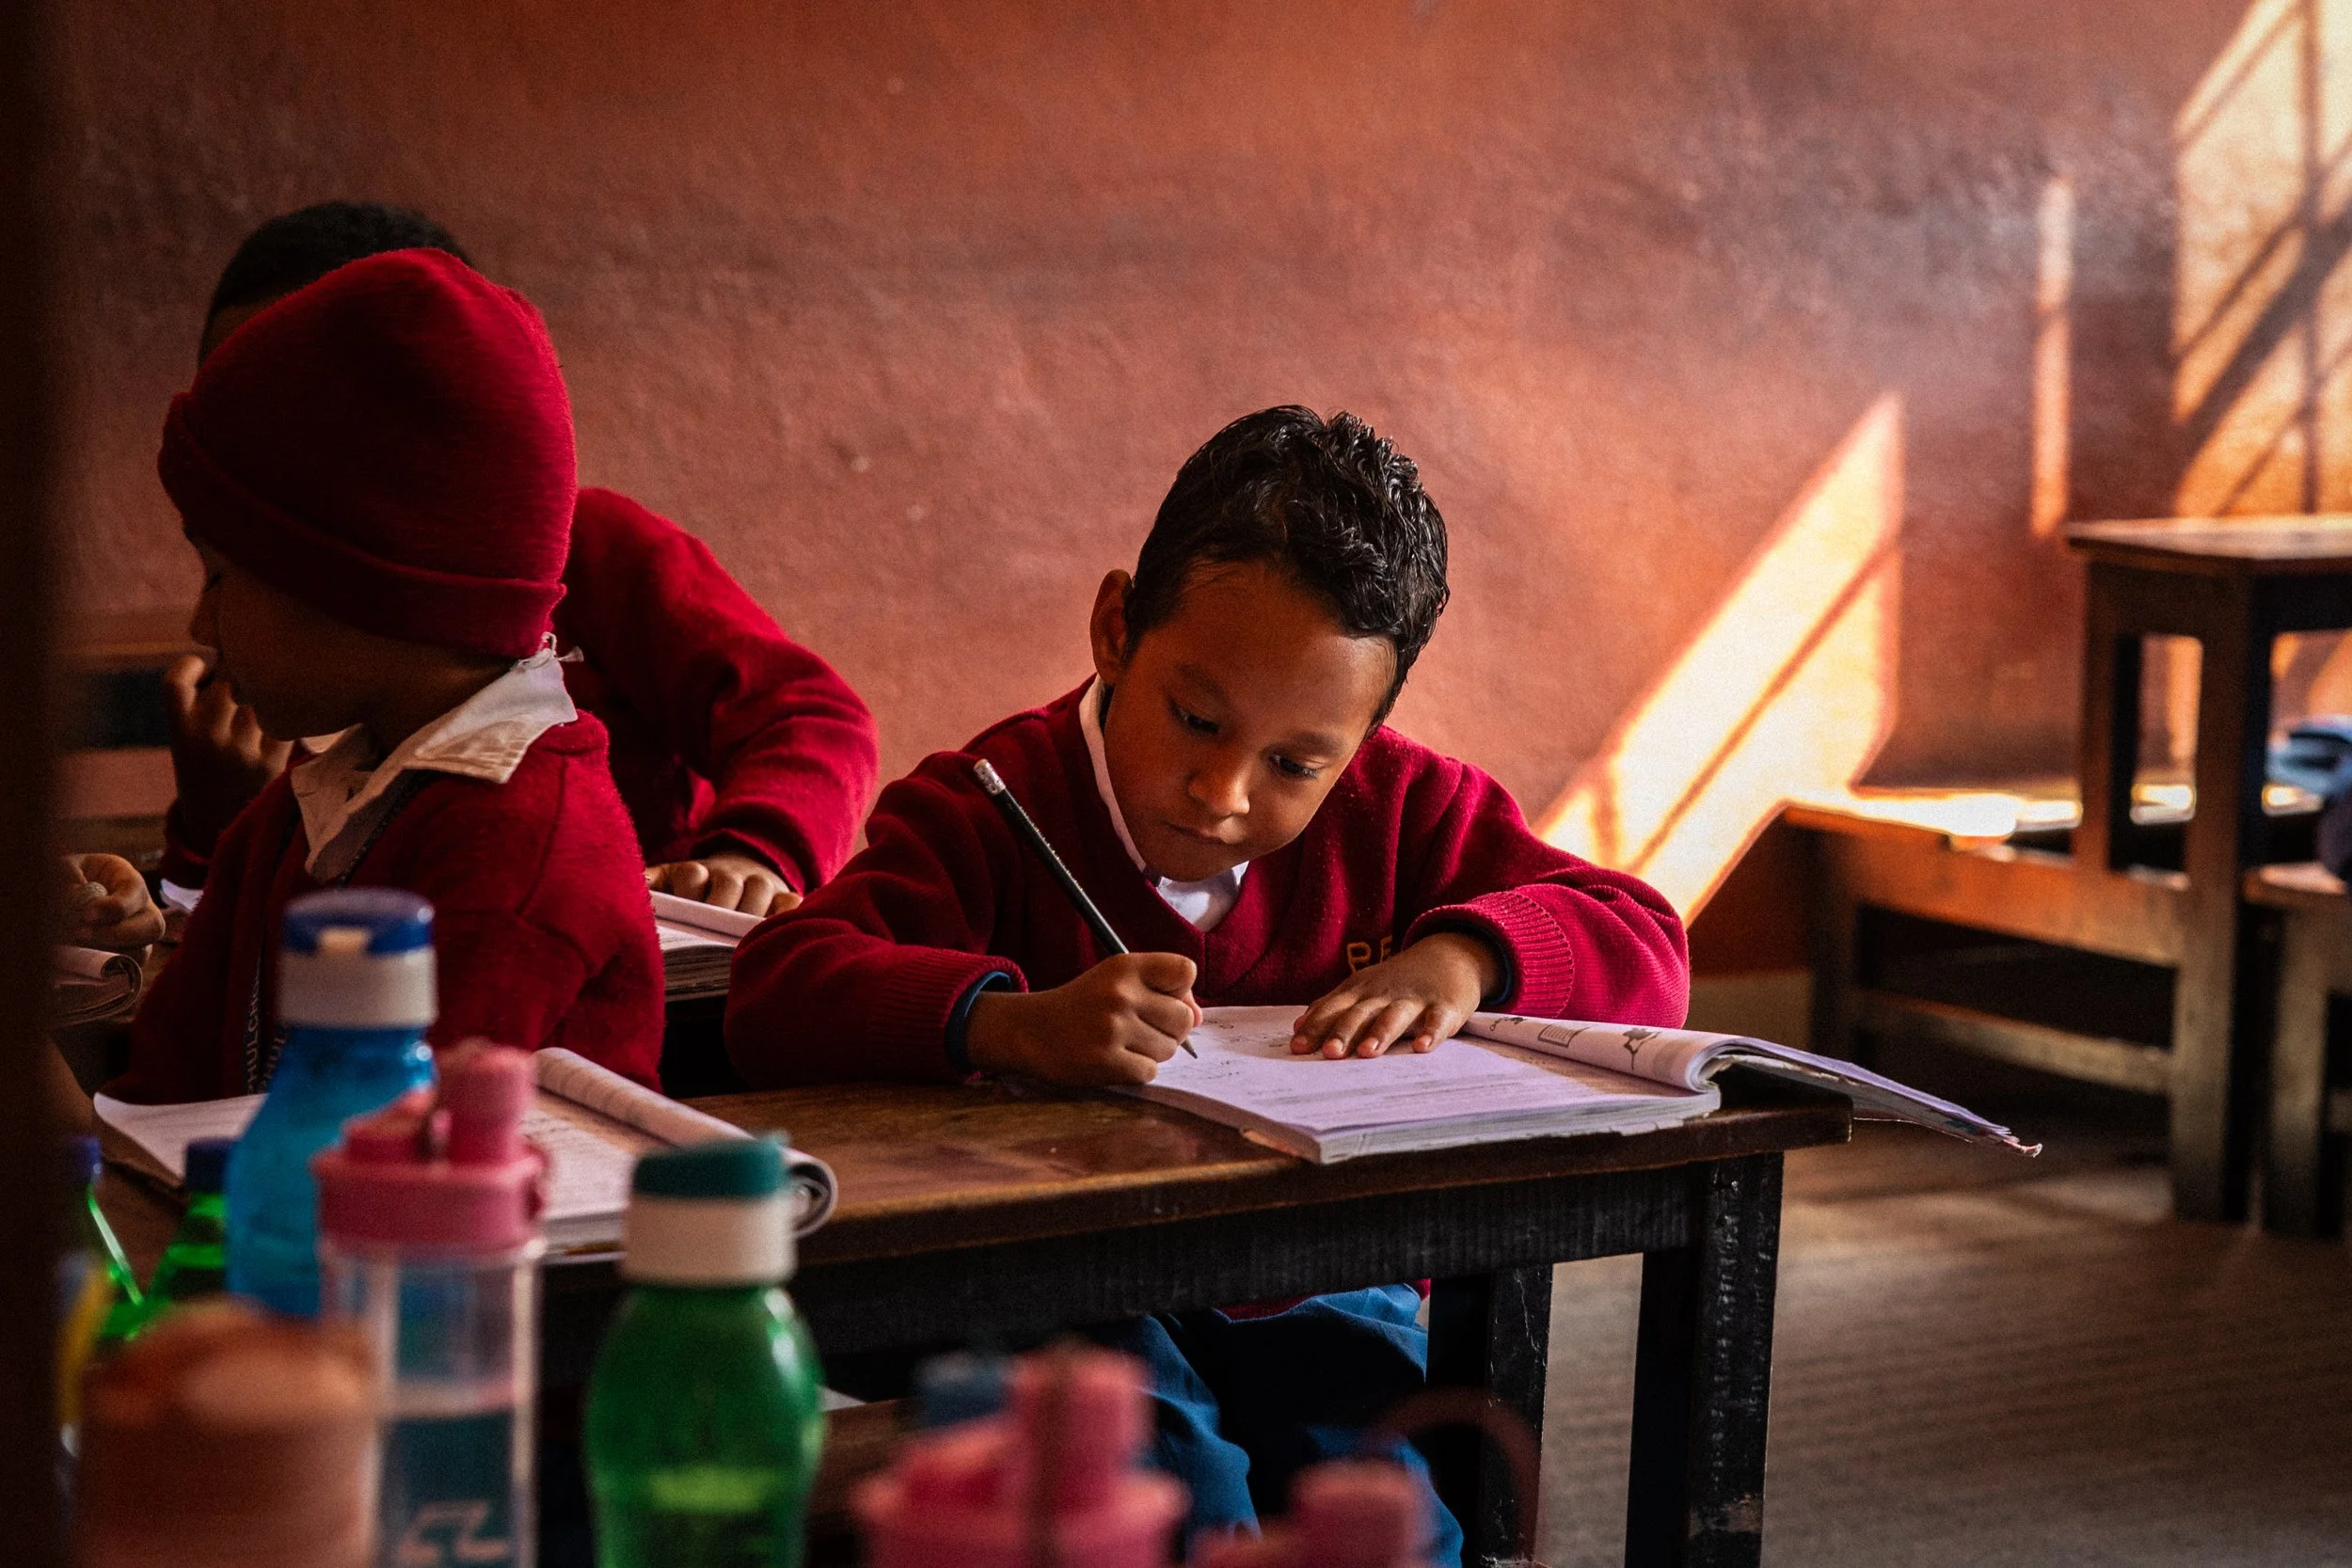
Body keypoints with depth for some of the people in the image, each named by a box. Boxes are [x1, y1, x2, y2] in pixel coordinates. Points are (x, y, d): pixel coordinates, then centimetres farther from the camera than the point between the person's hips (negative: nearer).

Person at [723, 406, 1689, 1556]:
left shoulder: (1401, 813, 7)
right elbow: (777, 995, -22)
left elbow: (1645, 947, 9)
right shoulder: (990, 812, -8)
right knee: (1173, 1493, -32)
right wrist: (1013, 1025, -39)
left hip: (1316, 1285, 3)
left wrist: (1468, 952, -12)